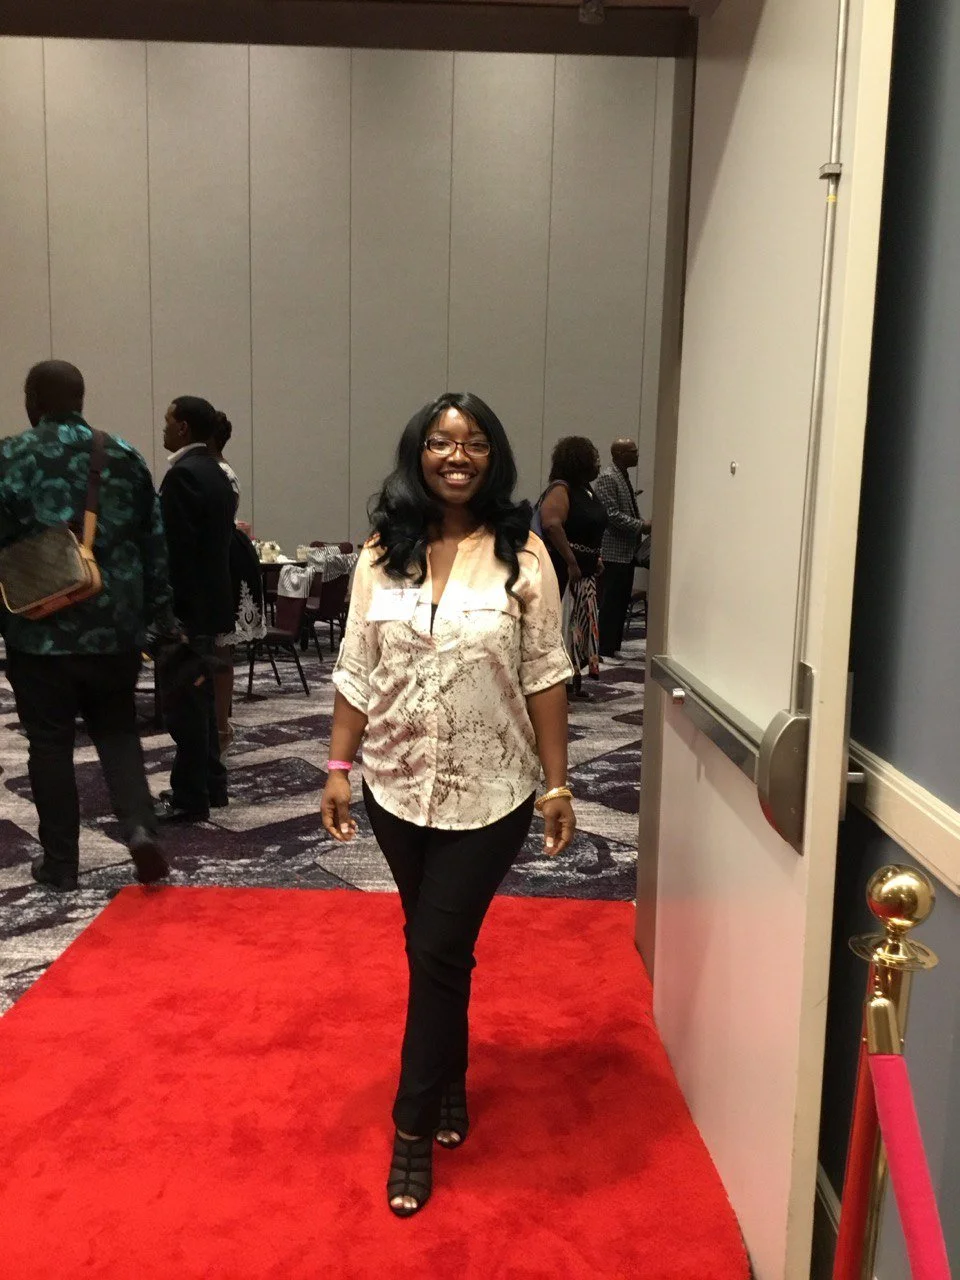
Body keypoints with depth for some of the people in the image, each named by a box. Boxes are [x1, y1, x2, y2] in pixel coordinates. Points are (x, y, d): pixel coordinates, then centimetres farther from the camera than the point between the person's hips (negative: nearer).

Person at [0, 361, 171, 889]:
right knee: (117, 730, 16)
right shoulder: (125, 456, 5)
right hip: (115, 626, 3)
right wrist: (158, 611, 14)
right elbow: (154, 542, 7)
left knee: (50, 743, 8)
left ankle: (60, 862, 16)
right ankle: (140, 829, -2)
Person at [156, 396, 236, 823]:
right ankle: (210, 785, 25)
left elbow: (175, 549, -22)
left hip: (185, 607, -10)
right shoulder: (215, 472, 13)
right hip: (208, 602, 10)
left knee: (183, 704, -3)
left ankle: (190, 799, 4)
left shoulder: (183, 474, -17)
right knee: (198, 699, 17)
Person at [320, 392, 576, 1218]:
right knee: (434, 947, 17)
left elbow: (545, 677, -6)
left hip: (490, 792, -3)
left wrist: (558, 784, -7)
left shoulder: (522, 553, -7)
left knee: (438, 952, 0)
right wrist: (339, 765, 2)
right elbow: (357, 671, 4)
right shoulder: (383, 553, 1)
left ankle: (414, 1128, 17)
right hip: (398, 785, 3)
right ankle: (450, 1085, 40)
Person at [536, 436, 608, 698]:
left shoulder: (585, 490, 13)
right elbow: (552, 524, -30)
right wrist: (572, 563, -29)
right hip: (562, 569, -10)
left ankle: (575, 682, 24)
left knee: (583, 623, 14)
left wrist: (595, 558, 16)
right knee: (561, 623, -6)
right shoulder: (560, 489, -16)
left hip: (584, 571, 10)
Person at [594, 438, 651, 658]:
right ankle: (605, 651, -2)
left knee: (622, 601, 12)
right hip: (614, 551, -10)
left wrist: (643, 525, 9)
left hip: (628, 552, 10)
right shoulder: (607, 478, -13)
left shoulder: (624, 477, 17)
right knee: (611, 603, -6)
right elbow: (611, 515, -20)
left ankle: (615, 646, 19)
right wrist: (641, 526, -18)